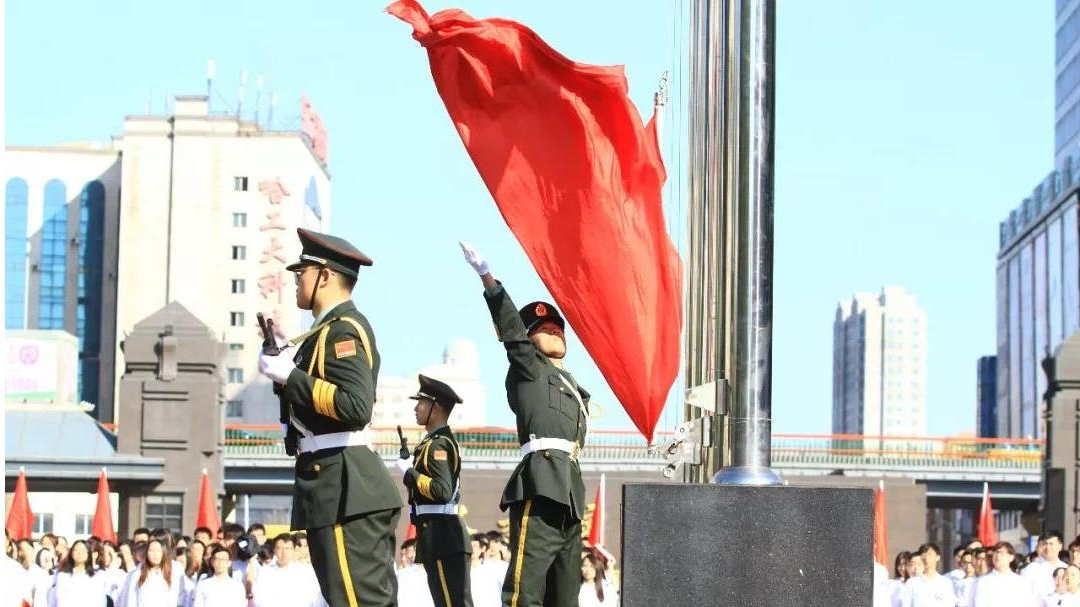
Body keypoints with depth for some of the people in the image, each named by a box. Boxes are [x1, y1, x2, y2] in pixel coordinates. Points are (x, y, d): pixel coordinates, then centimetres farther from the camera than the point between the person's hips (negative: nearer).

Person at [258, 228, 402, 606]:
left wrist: (291, 376, -19)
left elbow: (356, 407, -24)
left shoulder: (342, 329, -11)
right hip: (343, 488, 11)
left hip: (344, 489, -11)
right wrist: (287, 371, 12)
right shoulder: (336, 328, 21)